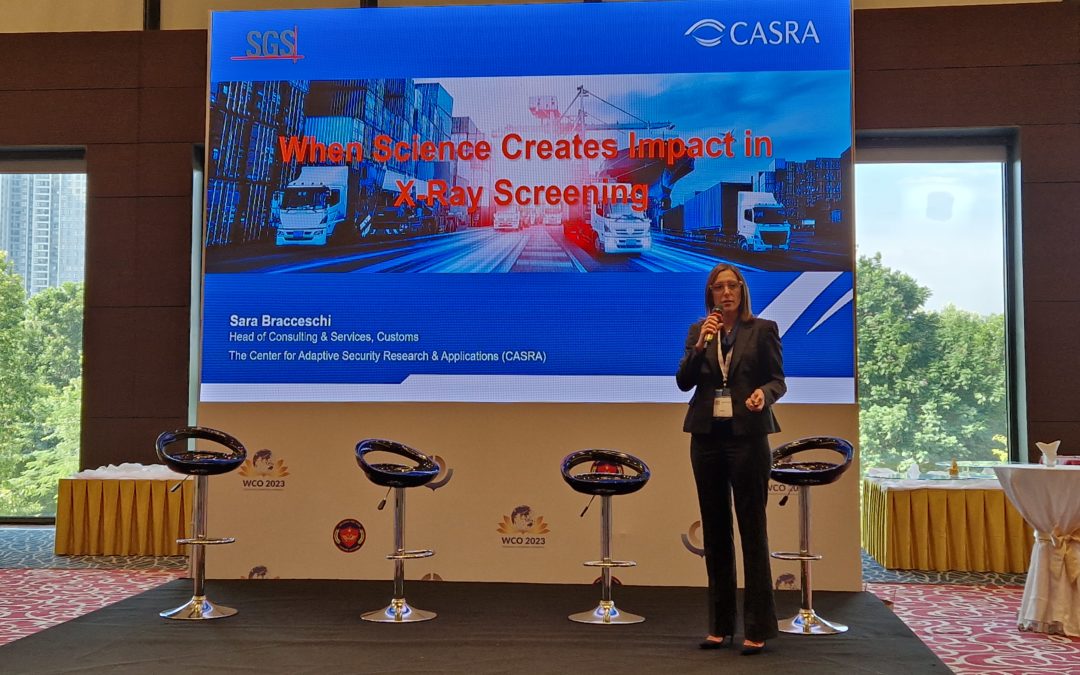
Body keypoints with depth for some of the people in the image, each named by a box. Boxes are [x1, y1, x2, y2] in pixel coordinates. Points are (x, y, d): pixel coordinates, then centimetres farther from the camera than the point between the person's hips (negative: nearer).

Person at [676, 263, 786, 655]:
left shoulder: (763, 330, 3)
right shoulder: (698, 331, 10)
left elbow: (778, 380, 1)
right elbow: (683, 382, 2)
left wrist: (764, 393, -20)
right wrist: (701, 343, -11)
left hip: (747, 435, -3)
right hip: (707, 436, 4)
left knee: (752, 528, -3)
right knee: (714, 530, 8)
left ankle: (757, 629, 4)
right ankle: (720, 626, 17)